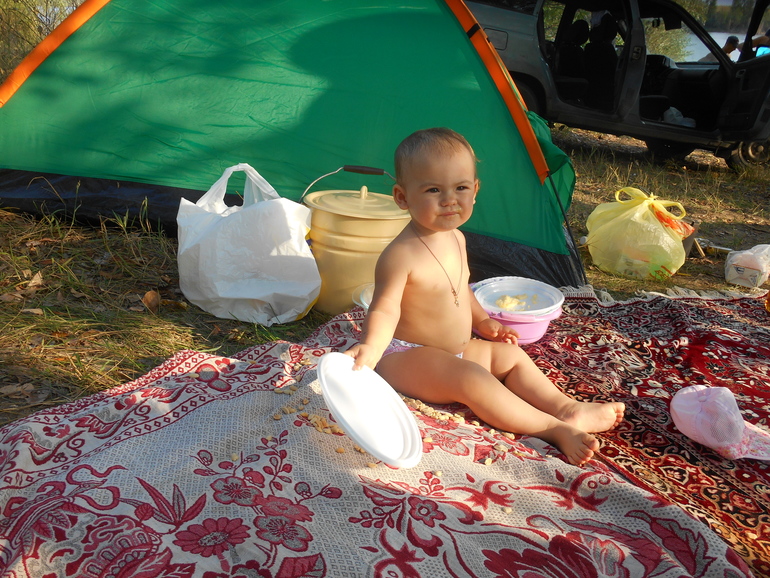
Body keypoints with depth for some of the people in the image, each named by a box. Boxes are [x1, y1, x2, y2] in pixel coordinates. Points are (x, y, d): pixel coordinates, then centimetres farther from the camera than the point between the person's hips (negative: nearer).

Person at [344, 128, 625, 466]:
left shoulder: (456, 239, 3)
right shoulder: (401, 255, -25)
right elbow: (385, 310, -28)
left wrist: (482, 321, 20)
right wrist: (370, 347, -44)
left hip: (454, 349, 10)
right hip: (407, 356, -10)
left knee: (511, 354, 12)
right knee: (471, 378, -28)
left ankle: (565, 405, 10)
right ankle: (554, 429, -25)